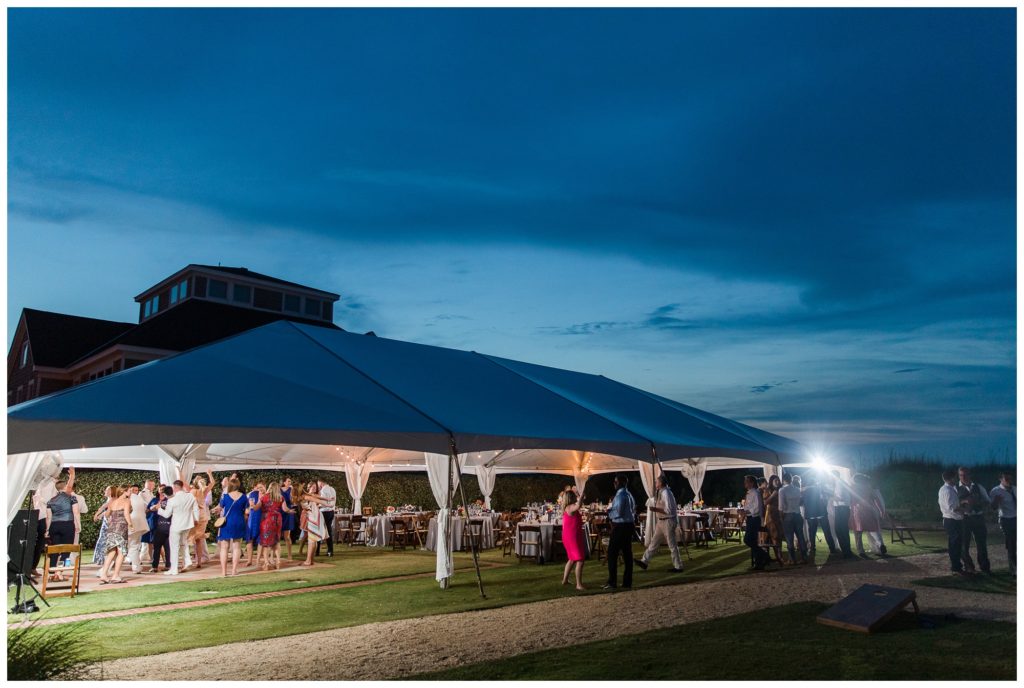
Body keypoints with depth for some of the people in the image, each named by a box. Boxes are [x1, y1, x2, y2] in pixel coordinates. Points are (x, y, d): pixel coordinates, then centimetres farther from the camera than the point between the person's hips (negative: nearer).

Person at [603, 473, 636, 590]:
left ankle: (612, 582, -1)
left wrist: (609, 511, -4)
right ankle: (627, 582, 13)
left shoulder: (620, 495, -15)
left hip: (620, 527, -9)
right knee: (627, 554, 9)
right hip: (629, 525, 9)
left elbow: (618, 513, -22)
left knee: (612, 553, -3)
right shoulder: (629, 495, 14)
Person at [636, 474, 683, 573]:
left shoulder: (666, 493, -21)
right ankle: (644, 561, 19)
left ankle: (678, 567, 13)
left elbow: (669, 510, -27)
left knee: (672, 545, 2)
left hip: (668, 521, -10)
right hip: (662, 521, 10)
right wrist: (656, 507, 10)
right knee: (654, 542, 13)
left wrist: (656, 509, -24)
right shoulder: (662, 492, 8)